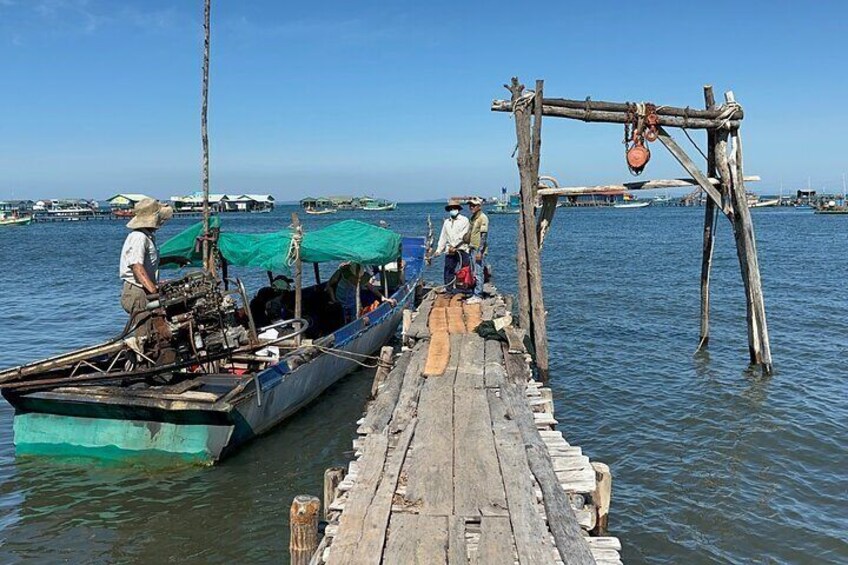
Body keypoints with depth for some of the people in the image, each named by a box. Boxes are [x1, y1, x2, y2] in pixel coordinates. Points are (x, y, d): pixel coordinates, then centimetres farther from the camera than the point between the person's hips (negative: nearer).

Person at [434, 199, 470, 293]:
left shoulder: (464, 220, 0)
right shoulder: (446, 222, 16)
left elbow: (462, 235, -9)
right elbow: (443, 237, 16)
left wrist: (453, 245, -13)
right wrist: (439, 250, 8)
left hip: (462, 250, -5)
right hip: (449, 252, 5)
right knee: (448, 271, 3)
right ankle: (449, 291, 11)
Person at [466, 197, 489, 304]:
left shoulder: (483, 218, -11)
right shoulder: (473, 218, 17)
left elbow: (484, 236, -17)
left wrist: (480, 251, -21)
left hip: (479, 250, -9)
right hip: (473, 248, 9)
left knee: (478, 273, -6)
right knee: (474, 273, 11)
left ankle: (478, 296, -3)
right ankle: (475, 295, 17)